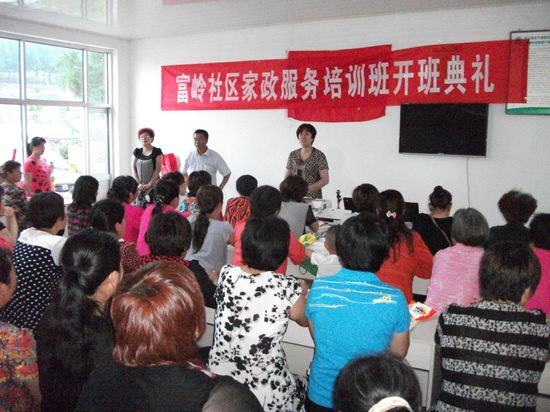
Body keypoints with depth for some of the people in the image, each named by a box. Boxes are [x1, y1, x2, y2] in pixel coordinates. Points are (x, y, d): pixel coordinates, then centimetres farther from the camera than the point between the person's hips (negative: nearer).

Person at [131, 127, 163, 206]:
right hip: (139, 186, 3)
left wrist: (148, 185, -11)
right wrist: (138, 184, -4)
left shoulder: (157, 151, -1)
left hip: (152, 185, -3)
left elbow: (158, 170, -6)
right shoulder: (136, 151, 10)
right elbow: (133, 169, 8)